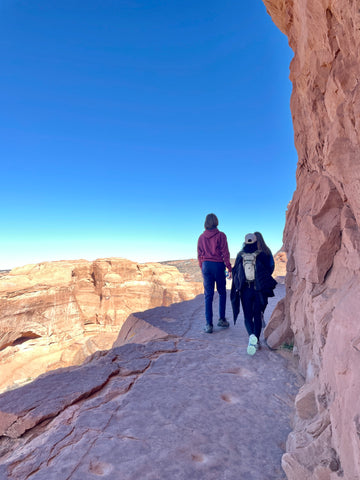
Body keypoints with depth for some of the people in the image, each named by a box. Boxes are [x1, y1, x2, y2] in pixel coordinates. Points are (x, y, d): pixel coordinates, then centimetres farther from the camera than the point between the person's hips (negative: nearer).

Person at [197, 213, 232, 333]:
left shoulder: (201, 237, 5)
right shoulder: (221, 235, -4)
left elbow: (199, 255, 9)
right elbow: (225, 253, -6)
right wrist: (229, 268, -1)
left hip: (206, 266, 3)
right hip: (218, 265, -2)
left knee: (208, 295, 4)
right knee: (222, 293, 15)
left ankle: (209, 324, 3)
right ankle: (221, 319, 21)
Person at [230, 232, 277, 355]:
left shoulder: (240, 256, -3)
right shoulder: (262, 255, -7)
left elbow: (235, 273, 4)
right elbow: (269, 270, 0)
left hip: (245, 291, 0)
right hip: (259, 290, 0)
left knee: (247, 316, 8)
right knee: (257, 316, 15)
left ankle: (252, 335, -19)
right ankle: (256, 341, 18)